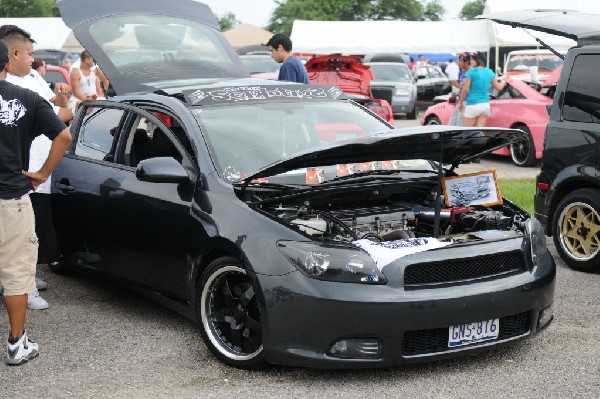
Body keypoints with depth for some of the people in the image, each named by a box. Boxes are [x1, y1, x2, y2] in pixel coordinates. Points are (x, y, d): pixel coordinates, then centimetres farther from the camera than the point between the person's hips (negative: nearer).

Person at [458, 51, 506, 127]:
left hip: (473, 105, -6)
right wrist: (503, 82, 39)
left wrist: (460, 102, 2)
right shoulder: (490, 72, 8)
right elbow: (499, 87, 17)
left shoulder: (472, 71, -10)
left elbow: (465, 90, -10)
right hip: (486, 105, 6)